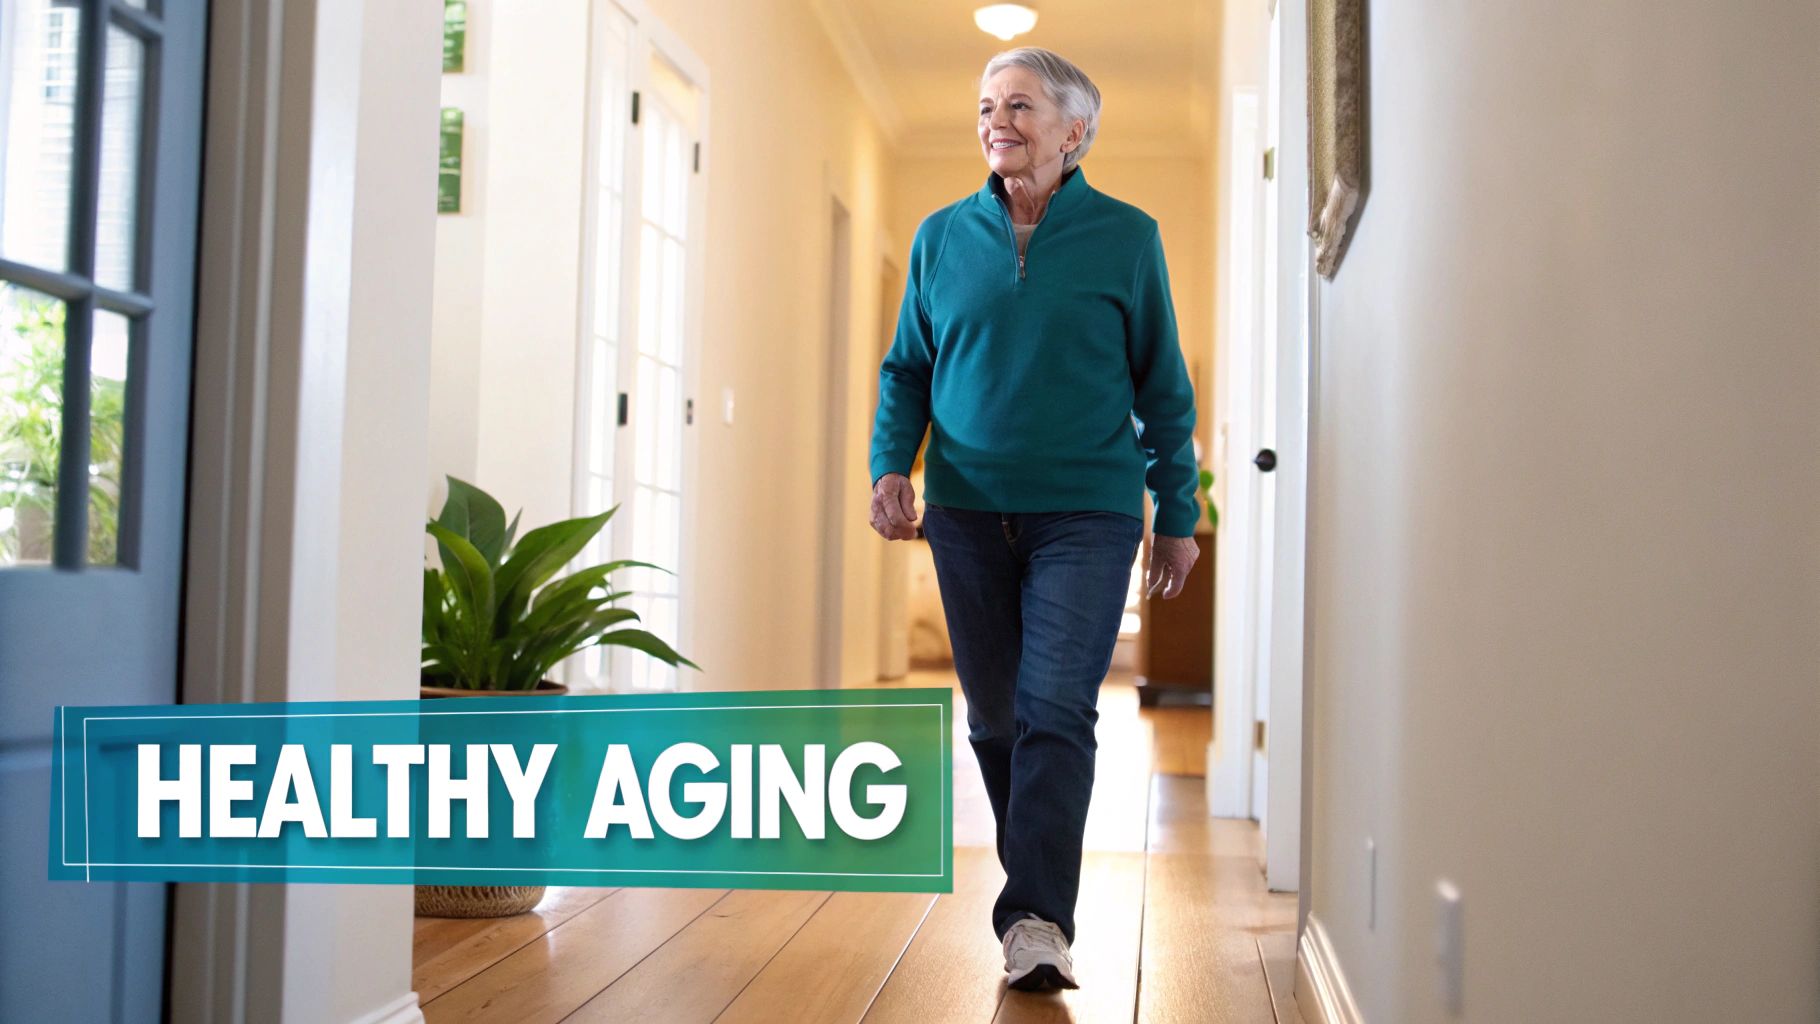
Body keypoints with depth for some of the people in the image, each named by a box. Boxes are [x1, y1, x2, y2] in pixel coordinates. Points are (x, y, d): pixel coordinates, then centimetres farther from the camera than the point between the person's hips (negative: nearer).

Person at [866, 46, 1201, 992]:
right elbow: (906, 369, 13)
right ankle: (1038, 890, 27)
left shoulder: (1126, 238, 2)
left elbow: (1163, 387, 6)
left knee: (1056, 711, -13)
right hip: (968, 510, 3)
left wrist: (1178, 515, 5)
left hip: (1087, 511, -3)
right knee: (993, 717, 10)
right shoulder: (942, 237, 9)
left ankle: (1037, 922, -11)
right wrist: (891, 464, -4)